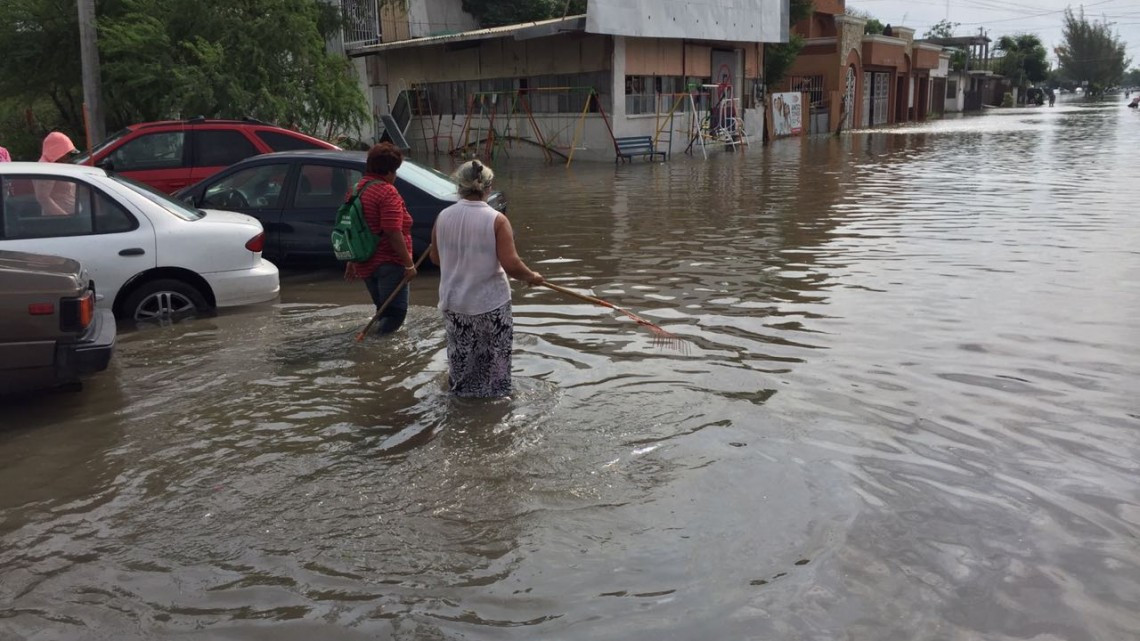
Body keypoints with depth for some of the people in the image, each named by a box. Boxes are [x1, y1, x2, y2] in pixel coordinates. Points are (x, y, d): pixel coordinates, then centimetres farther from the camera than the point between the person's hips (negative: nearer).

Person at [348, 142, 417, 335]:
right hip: (389, 263, -9)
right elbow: (393, 233, -22)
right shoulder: (387, 191, -16)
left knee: (383, 311, 20)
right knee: (395, 313, -5)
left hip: (365, 264, 9)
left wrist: (352, 261, 26)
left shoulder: (358, 189, 12)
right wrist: (409, 264, -18)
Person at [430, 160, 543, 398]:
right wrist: (532, 277, -2)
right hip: (491, 303, -4)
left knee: (460, 356, 21)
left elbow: (435, 258, 7)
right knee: (495, 357, 15)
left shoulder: (443, 217, -5)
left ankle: (461, 392, 36)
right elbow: (510, 264, -21)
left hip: (453, 302, 4)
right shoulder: (496, 220, -17)